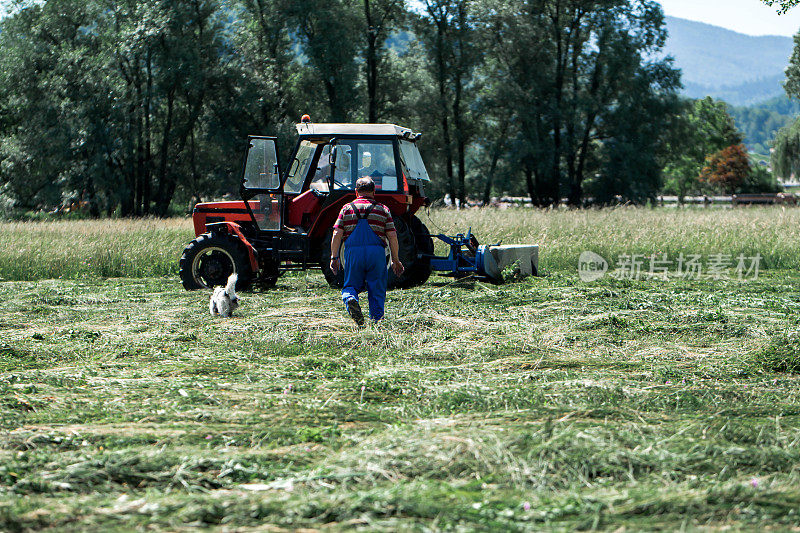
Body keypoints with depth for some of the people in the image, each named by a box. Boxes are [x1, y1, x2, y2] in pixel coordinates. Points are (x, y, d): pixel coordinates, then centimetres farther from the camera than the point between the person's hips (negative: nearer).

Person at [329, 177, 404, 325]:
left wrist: (334, 257, 5)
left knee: (351, 285, 13)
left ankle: (350, 298, -19)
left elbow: (337, 234, 2)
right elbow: (392, 237, 4)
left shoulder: (347, 209, 10)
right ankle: (376, 319, 3)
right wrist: (396, 260, 10)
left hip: (353, 252, 0)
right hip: (376, 252, 0)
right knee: (377, 291, 9)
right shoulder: (383, 210, 9)